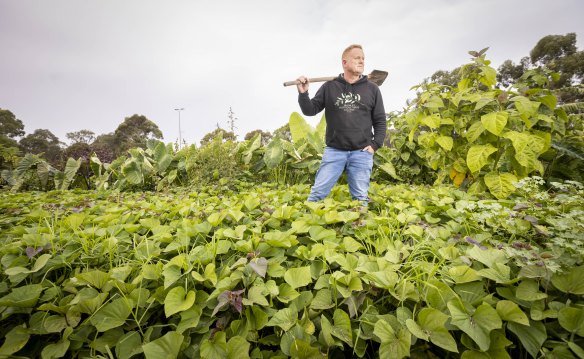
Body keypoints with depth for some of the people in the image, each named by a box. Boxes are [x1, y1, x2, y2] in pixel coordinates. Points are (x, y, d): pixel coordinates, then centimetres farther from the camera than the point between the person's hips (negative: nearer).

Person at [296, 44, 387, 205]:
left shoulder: (372, 89, 8)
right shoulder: (329, 87, 6)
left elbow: (380, 121, 10)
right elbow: (310, 110, 6)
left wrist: (375, 145, -1)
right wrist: (303, 93, -10)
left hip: (362, 152, 1)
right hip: (334, 150, 0)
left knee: (361, 197, 5)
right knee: (317, 192, -1)